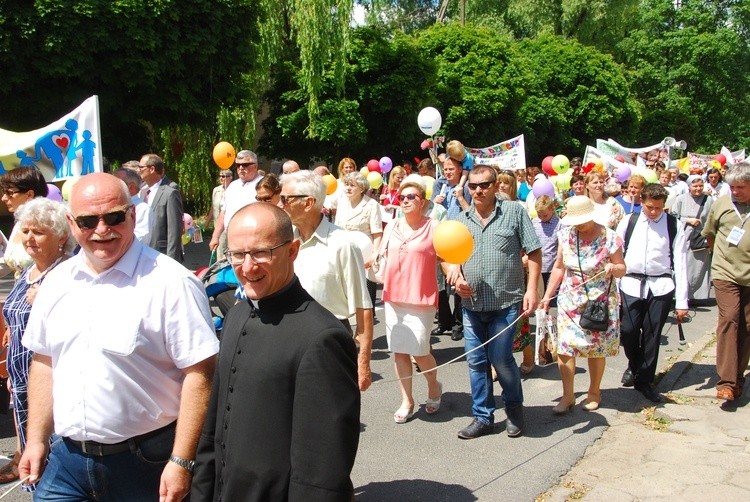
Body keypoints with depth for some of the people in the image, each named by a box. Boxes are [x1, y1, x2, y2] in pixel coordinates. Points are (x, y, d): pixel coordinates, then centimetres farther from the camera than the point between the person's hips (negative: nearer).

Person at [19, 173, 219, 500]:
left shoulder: (171, 283, -16)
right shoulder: (57, 282, 5)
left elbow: (200, 372, -18)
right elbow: (44, 361, 14)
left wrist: (181, 461, -18)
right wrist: (36, 439, 12)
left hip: (144, 460, -4)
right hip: (65, 457, 5)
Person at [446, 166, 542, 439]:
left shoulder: (514, 211, -1)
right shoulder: (462, 218, 11)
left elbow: (534, 252, -2)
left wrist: (531, 289, -10)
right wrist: (457, 276, -4)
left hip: (505, 302, -4)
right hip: (472, 303, 4)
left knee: (500, 358, -2)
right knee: (476, 361, 8)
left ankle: (514, 408, 26)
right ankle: (482, 417, 23)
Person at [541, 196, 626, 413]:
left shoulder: (609, 238, -10)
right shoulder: (566, 234, -1)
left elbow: (622, 269, -3)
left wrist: (614, 269, -27)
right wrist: (547, 296, 6)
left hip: (599, 301, -2)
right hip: (569, 301, 3)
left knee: (596, 348, 7)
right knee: (564, 346, -5)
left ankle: (594, 392, 27)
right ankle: (568, 396, 4)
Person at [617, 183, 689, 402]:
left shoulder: (674, 226, 1)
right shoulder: (628, 221, 3)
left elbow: (680, 263, 0)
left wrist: (682, 301, -3)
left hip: (661, 287, 0)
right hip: (631, 284, 0)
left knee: (652, 335, 3)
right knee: (628, 330, -3)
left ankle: (644, 380, 21)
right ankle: (634, 365, 28)